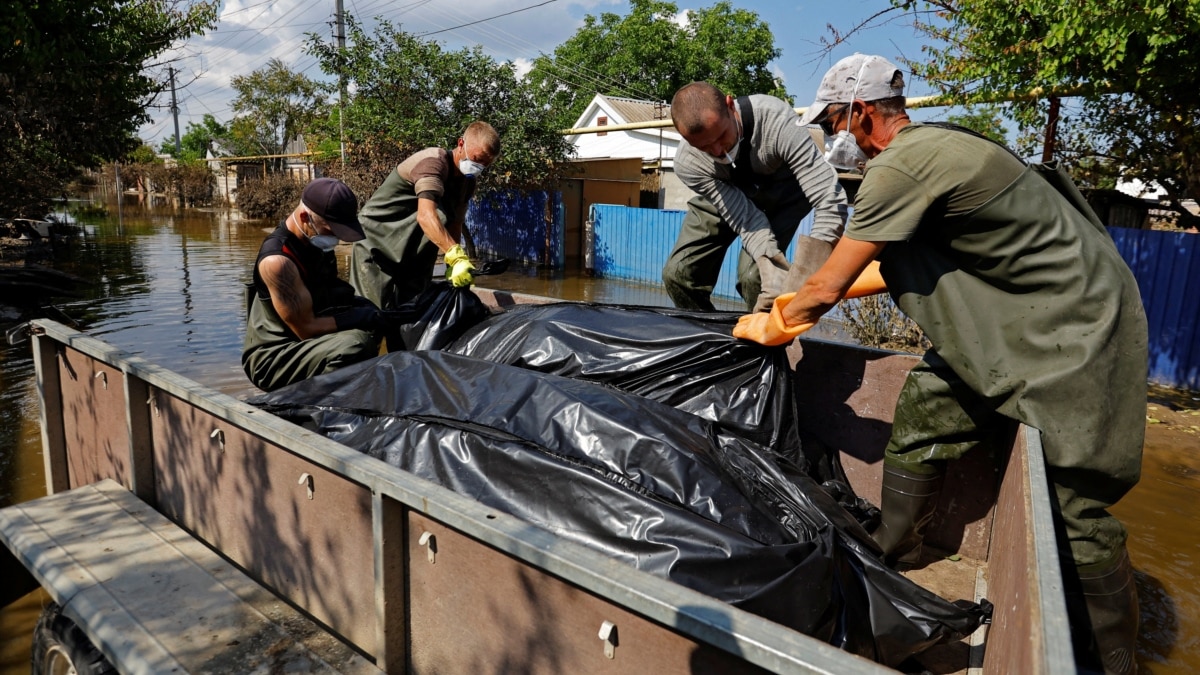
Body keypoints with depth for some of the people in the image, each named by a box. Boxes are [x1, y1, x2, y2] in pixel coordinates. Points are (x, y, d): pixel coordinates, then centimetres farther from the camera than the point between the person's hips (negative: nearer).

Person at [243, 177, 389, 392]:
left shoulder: (314, 242, 3)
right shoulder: (277, 260, -25)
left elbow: (323, 294, 17)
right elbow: (306, 328, -24)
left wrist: (360, 307, -2)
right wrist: (358, 317, -17)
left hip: (302, 342, 10)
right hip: (271, 360, -9)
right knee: (354, 344, -31)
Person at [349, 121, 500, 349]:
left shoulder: (467, 179, 3)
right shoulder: (433, 161, -24)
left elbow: (455, 225, 5)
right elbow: (426, 216, -40)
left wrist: (453, 266, -6)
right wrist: (456, 256, -52)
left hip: (411, 252, 8)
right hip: (376, 241, -8)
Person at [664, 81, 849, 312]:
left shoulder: (776, 120, -38)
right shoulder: (688, 164, -30)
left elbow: (831, 201, -40)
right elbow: (747, 221, -31)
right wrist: (776, 276, -47)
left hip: (783, 189, -2)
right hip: (725, 194, 2)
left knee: (753, 276, -24)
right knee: (677, 274, -9)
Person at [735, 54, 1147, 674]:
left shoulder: (902, 165, -24)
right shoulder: (928, 146, 7)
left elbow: (827, 288, -19)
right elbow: (896, 266, 18)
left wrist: (768, 327, 0)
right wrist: (801, 298, 23)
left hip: (1073, 332, -10)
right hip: (1004, 323, 10)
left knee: (1077, 511, -5)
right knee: (919, 420, 11)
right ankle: (889, 562, 27)